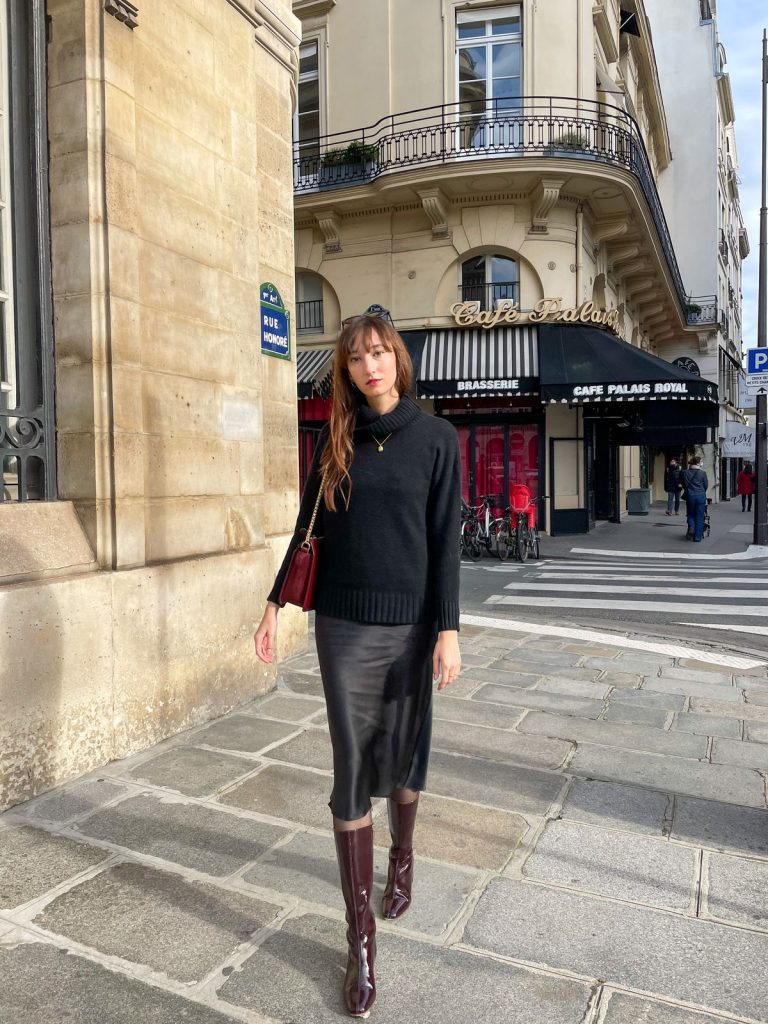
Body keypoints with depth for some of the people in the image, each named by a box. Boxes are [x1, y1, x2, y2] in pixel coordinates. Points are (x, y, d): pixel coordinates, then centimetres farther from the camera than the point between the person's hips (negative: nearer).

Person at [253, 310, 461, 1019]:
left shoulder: (435, 437, -2)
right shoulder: (334, 440, 5)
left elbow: (446, 537, -6)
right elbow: (309, 526, 10)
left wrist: (448, 629, -10)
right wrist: (276, 603, 9)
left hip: (410, 623, -1)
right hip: (343, 625, 2)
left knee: (403, 756, 13)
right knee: (352, 771, 4)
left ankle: (403, 853, 46)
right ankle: (361, 935, 17)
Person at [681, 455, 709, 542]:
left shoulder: (685, 472, -1)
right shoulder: (702, 473, -5)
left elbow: (684, 484, 5)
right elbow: (706, 485, 3)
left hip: (690, 496, 1)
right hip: (701, 496, -1)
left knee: (691, 514, 16)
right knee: (699, 516, 5)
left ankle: (691, 528, -11)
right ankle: (697, 536, 5)